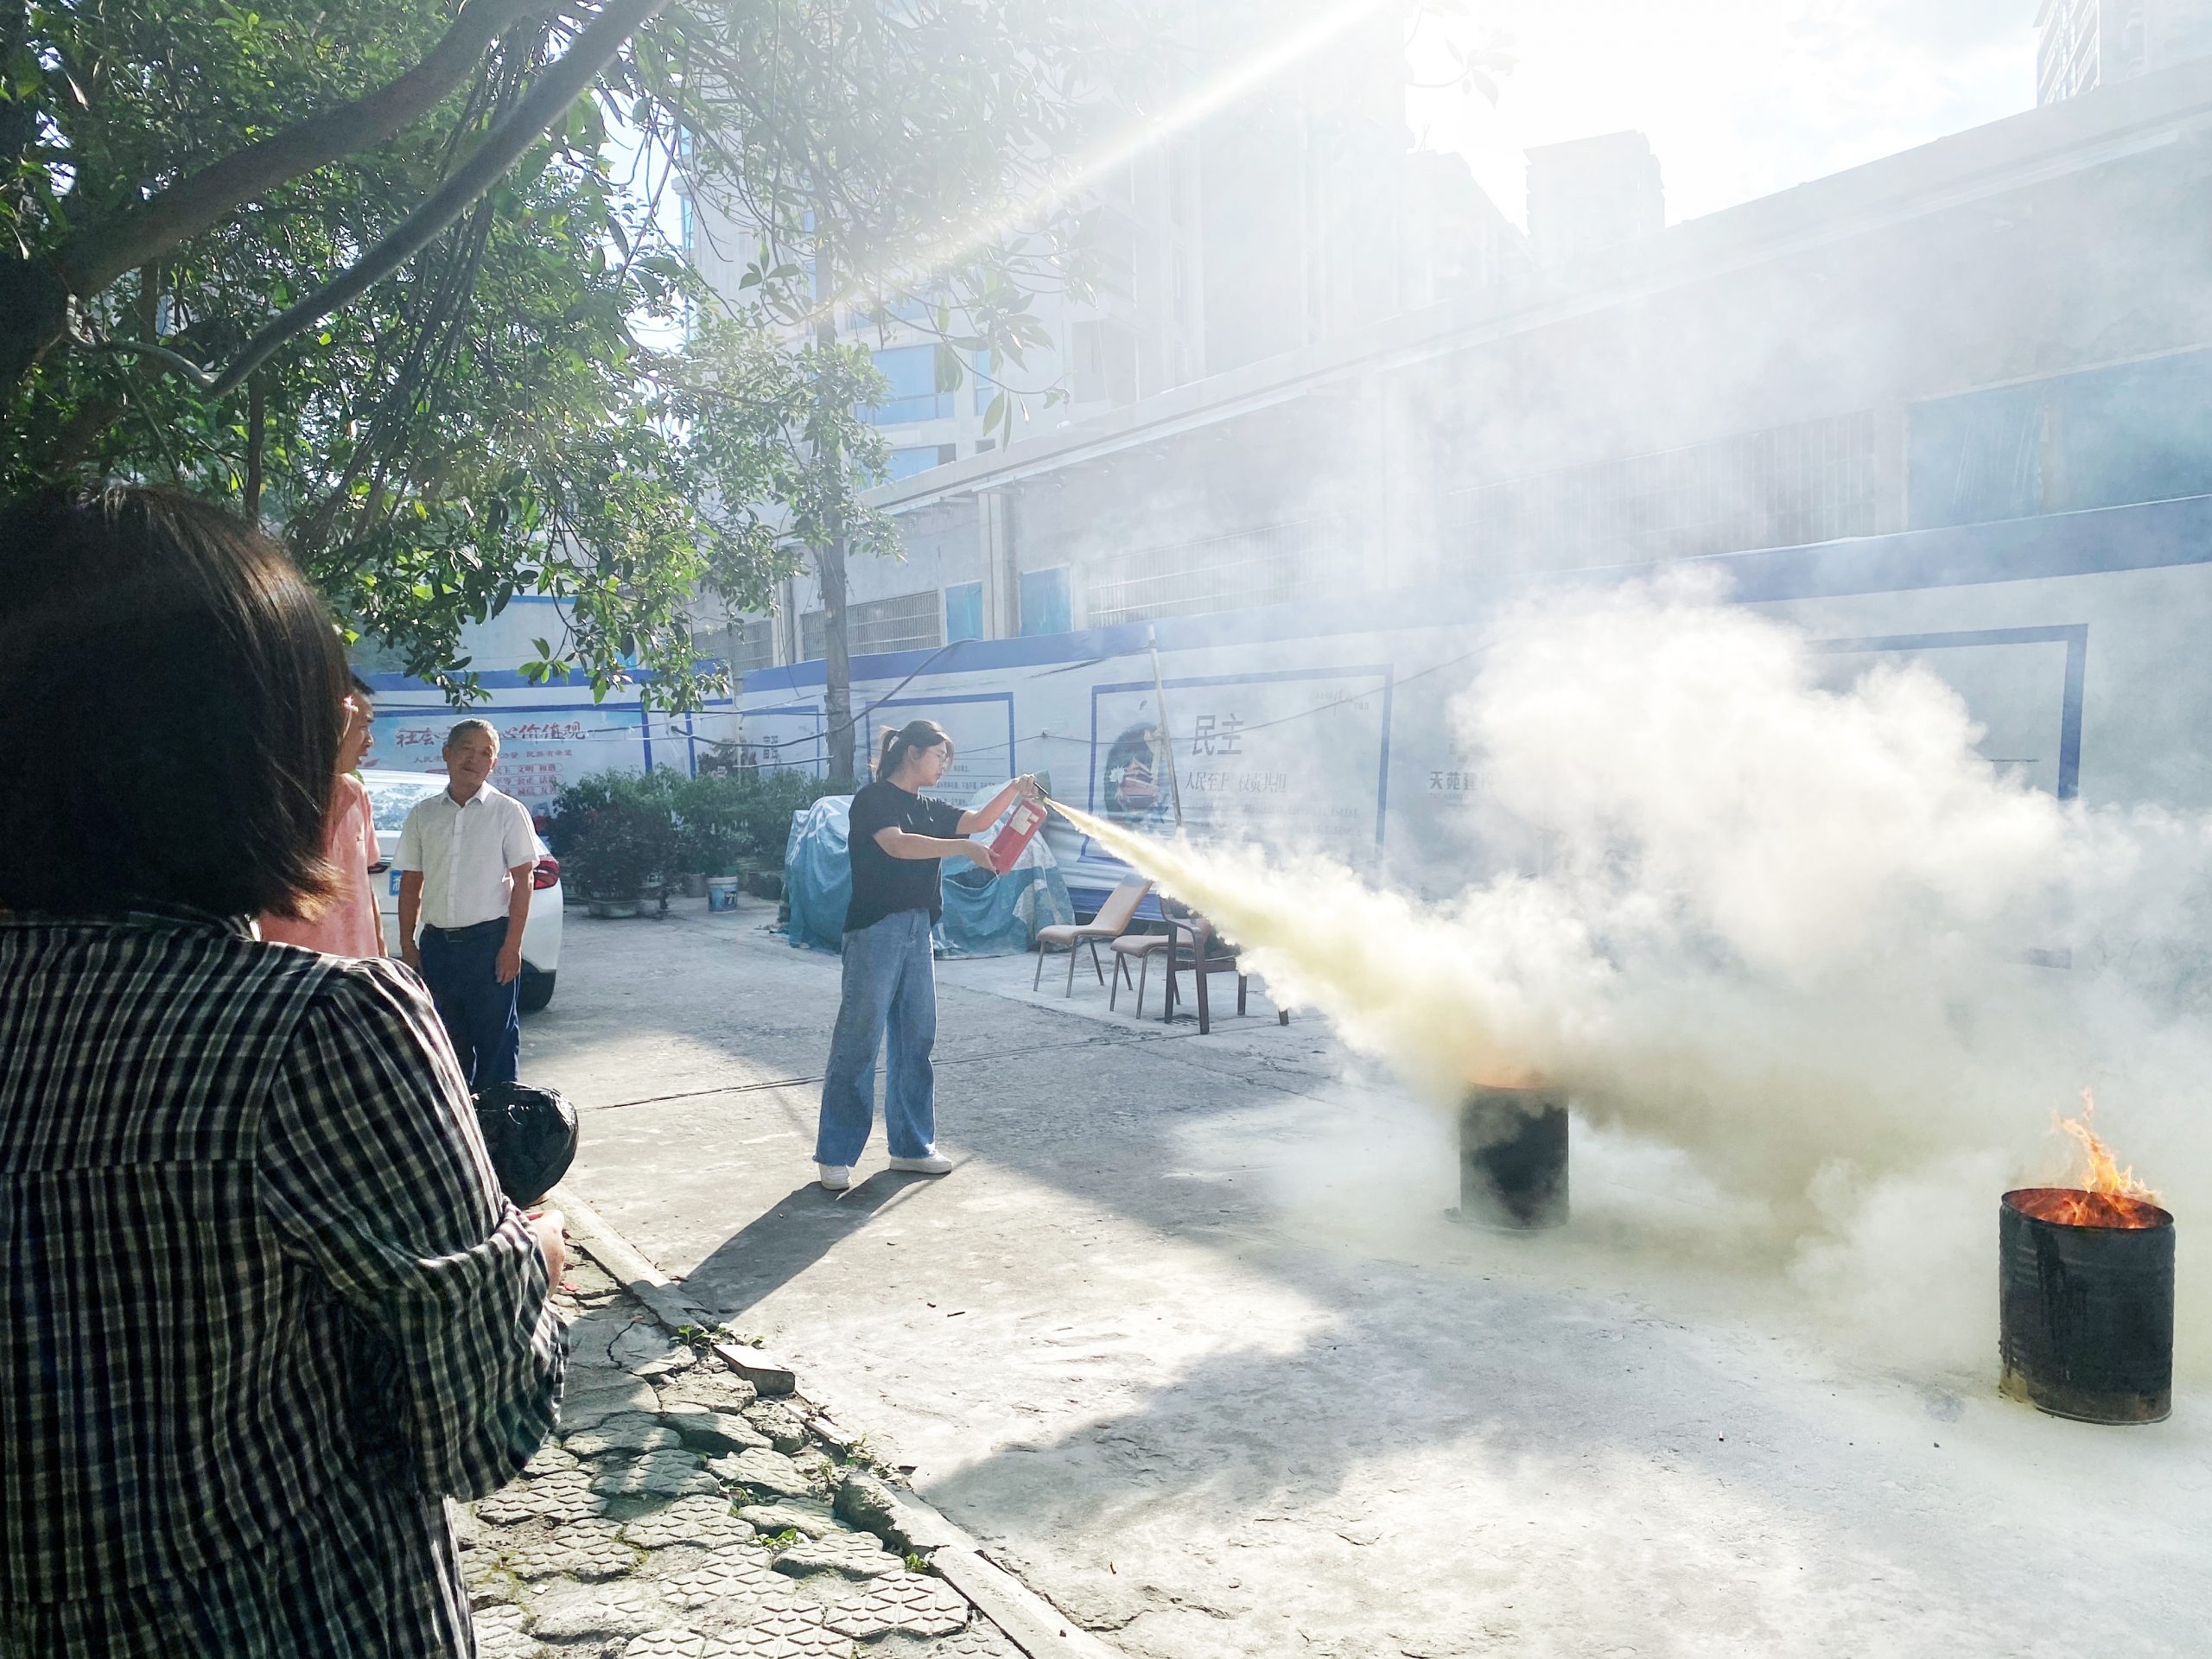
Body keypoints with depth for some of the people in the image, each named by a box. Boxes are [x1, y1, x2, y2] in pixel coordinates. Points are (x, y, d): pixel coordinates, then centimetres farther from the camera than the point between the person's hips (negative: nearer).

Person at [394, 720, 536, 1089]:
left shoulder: (508, 812, 0)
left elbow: (522, 881, -3)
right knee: (446, 1041, 11)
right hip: (437, 943, 4)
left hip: (489, 939, -4)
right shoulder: (422, 814, 9)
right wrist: (407, 944, 6)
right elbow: (411, 883, 12)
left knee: (496, 1041, -1)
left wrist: (511, 946, -10)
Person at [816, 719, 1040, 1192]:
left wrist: (1013, 791, -5)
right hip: (876, 928, -8)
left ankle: (911, 1146, 19)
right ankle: (834, 1156, -1)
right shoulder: (873, 799, -6)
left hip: (917, 930, 8)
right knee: (858, 1042, -6)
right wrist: (964, 847, -25)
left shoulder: (928, 809, 17)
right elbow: (897, 845, -22)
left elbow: (977, 821, 10)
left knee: (916, 1039, 10)